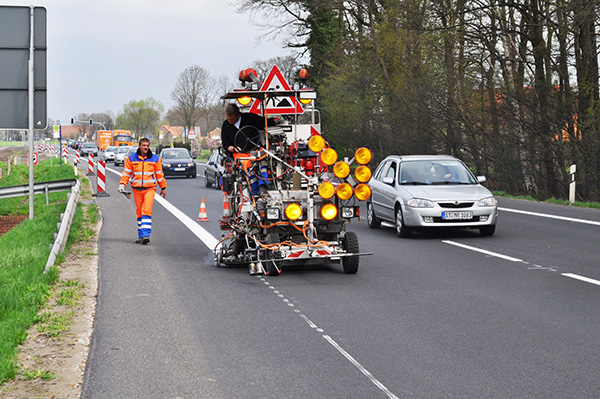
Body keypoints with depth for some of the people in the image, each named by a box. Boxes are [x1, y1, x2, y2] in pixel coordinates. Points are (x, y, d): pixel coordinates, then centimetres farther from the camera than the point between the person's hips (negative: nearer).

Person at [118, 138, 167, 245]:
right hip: (137, 189, 2)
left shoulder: (155, 159, 3)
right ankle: (141, 235, 19)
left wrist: (163, 188, 15)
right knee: (139, 212, 9)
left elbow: (160, 174, 11)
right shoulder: (131, 158, 3)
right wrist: (122, 184, -5)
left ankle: (146, 235, -20)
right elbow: (126, 173, 7)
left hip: (150, 189, -2)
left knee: (147, 211, -15)